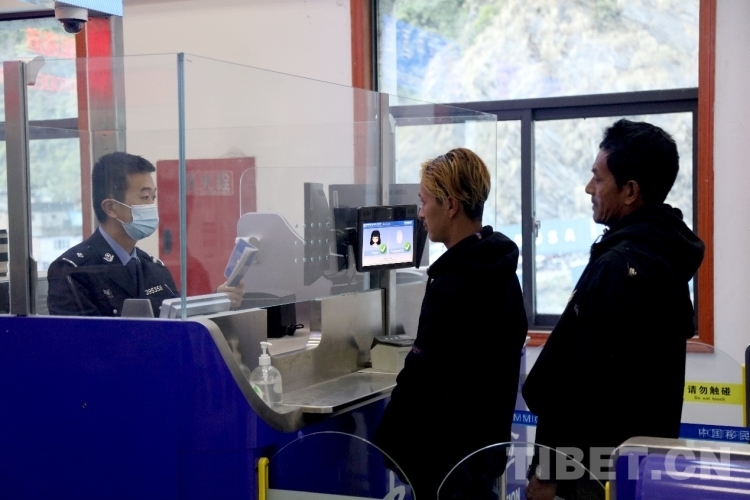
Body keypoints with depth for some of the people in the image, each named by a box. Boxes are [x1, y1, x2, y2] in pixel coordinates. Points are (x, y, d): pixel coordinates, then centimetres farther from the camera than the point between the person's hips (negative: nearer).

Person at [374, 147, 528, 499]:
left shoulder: (454, 283, -23)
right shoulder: (499, 270, 8)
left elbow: (422, 379, -23)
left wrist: (384, 452, -13)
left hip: (447, 449, -9)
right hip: (486, 439, 9)